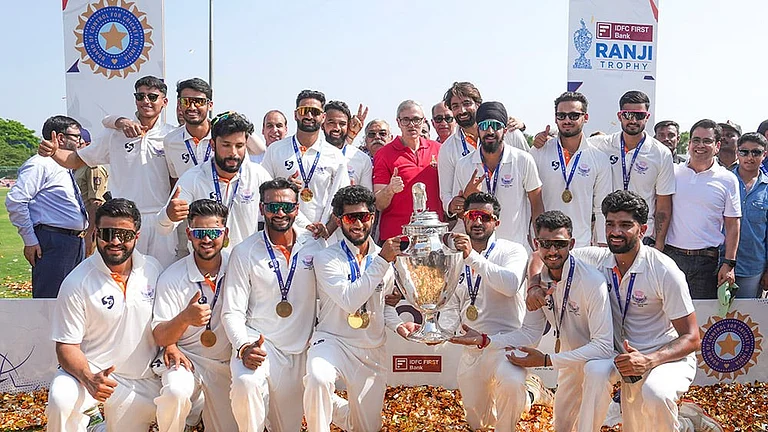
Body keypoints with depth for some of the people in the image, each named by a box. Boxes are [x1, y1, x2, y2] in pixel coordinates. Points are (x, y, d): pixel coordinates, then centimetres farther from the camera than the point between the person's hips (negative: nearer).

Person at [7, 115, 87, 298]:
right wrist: (29, 240, -16)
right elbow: (15, 200, -16)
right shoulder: (40, 164, -9)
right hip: (53, 242, -9)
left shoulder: (67, 168, 19)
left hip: (76, 241, 9)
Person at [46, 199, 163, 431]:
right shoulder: (77, 282, -14)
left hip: (143, 381, 4)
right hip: (92, 372, -3)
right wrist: (89, 379, -30)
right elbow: (67, 346, -12)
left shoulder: (153, 269, -2)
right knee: (61, 399, -32)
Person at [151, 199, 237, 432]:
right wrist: (185, 318, -36)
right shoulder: (171, 278, -13)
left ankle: (208, 410, 34)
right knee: (176, 391, -34)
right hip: (185, 357, -2)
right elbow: (159, 337, -16)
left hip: (227, 362, 3)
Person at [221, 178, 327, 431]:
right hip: (258, 343, -2)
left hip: (300, 351, 3)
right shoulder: (245, 252, -4)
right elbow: (232, 312, -7)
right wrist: (244, 347, -22)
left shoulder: (315, 245, 2)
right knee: (246, 383, -33)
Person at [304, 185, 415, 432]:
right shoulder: (326, 259, -10)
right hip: (332, 340, -5)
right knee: (318, 379, -38)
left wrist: (397, 324, 0)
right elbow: (349, 301, -25)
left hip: (372, 350, 5)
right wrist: (381, 261, -26)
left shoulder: (383, 256, 5)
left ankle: (331, 406, 42)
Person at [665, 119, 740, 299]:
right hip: (671, 255, 1)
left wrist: (729, 264, -3)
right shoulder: (673, 173, 6)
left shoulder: (728, 180, 3)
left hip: (707, 261, -1)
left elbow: (732, 226, 3)